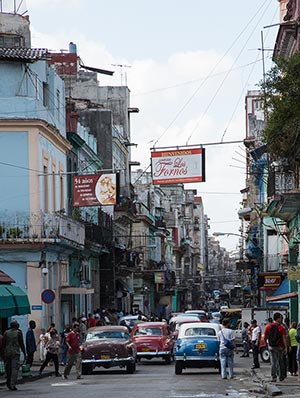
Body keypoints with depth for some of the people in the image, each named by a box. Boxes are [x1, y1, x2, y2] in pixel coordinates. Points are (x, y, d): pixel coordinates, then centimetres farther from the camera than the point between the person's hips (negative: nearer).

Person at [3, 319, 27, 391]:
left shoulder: (6, 332, 4)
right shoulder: (19, 332, -3)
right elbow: (21, 344, -3)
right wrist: (24, 354, 4)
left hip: (7, 353, 3)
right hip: (15, 353, -3)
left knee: (8, 368, 14)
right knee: (15, 368, -3)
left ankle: (8, 383, 21)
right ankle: (12, 385, -11)